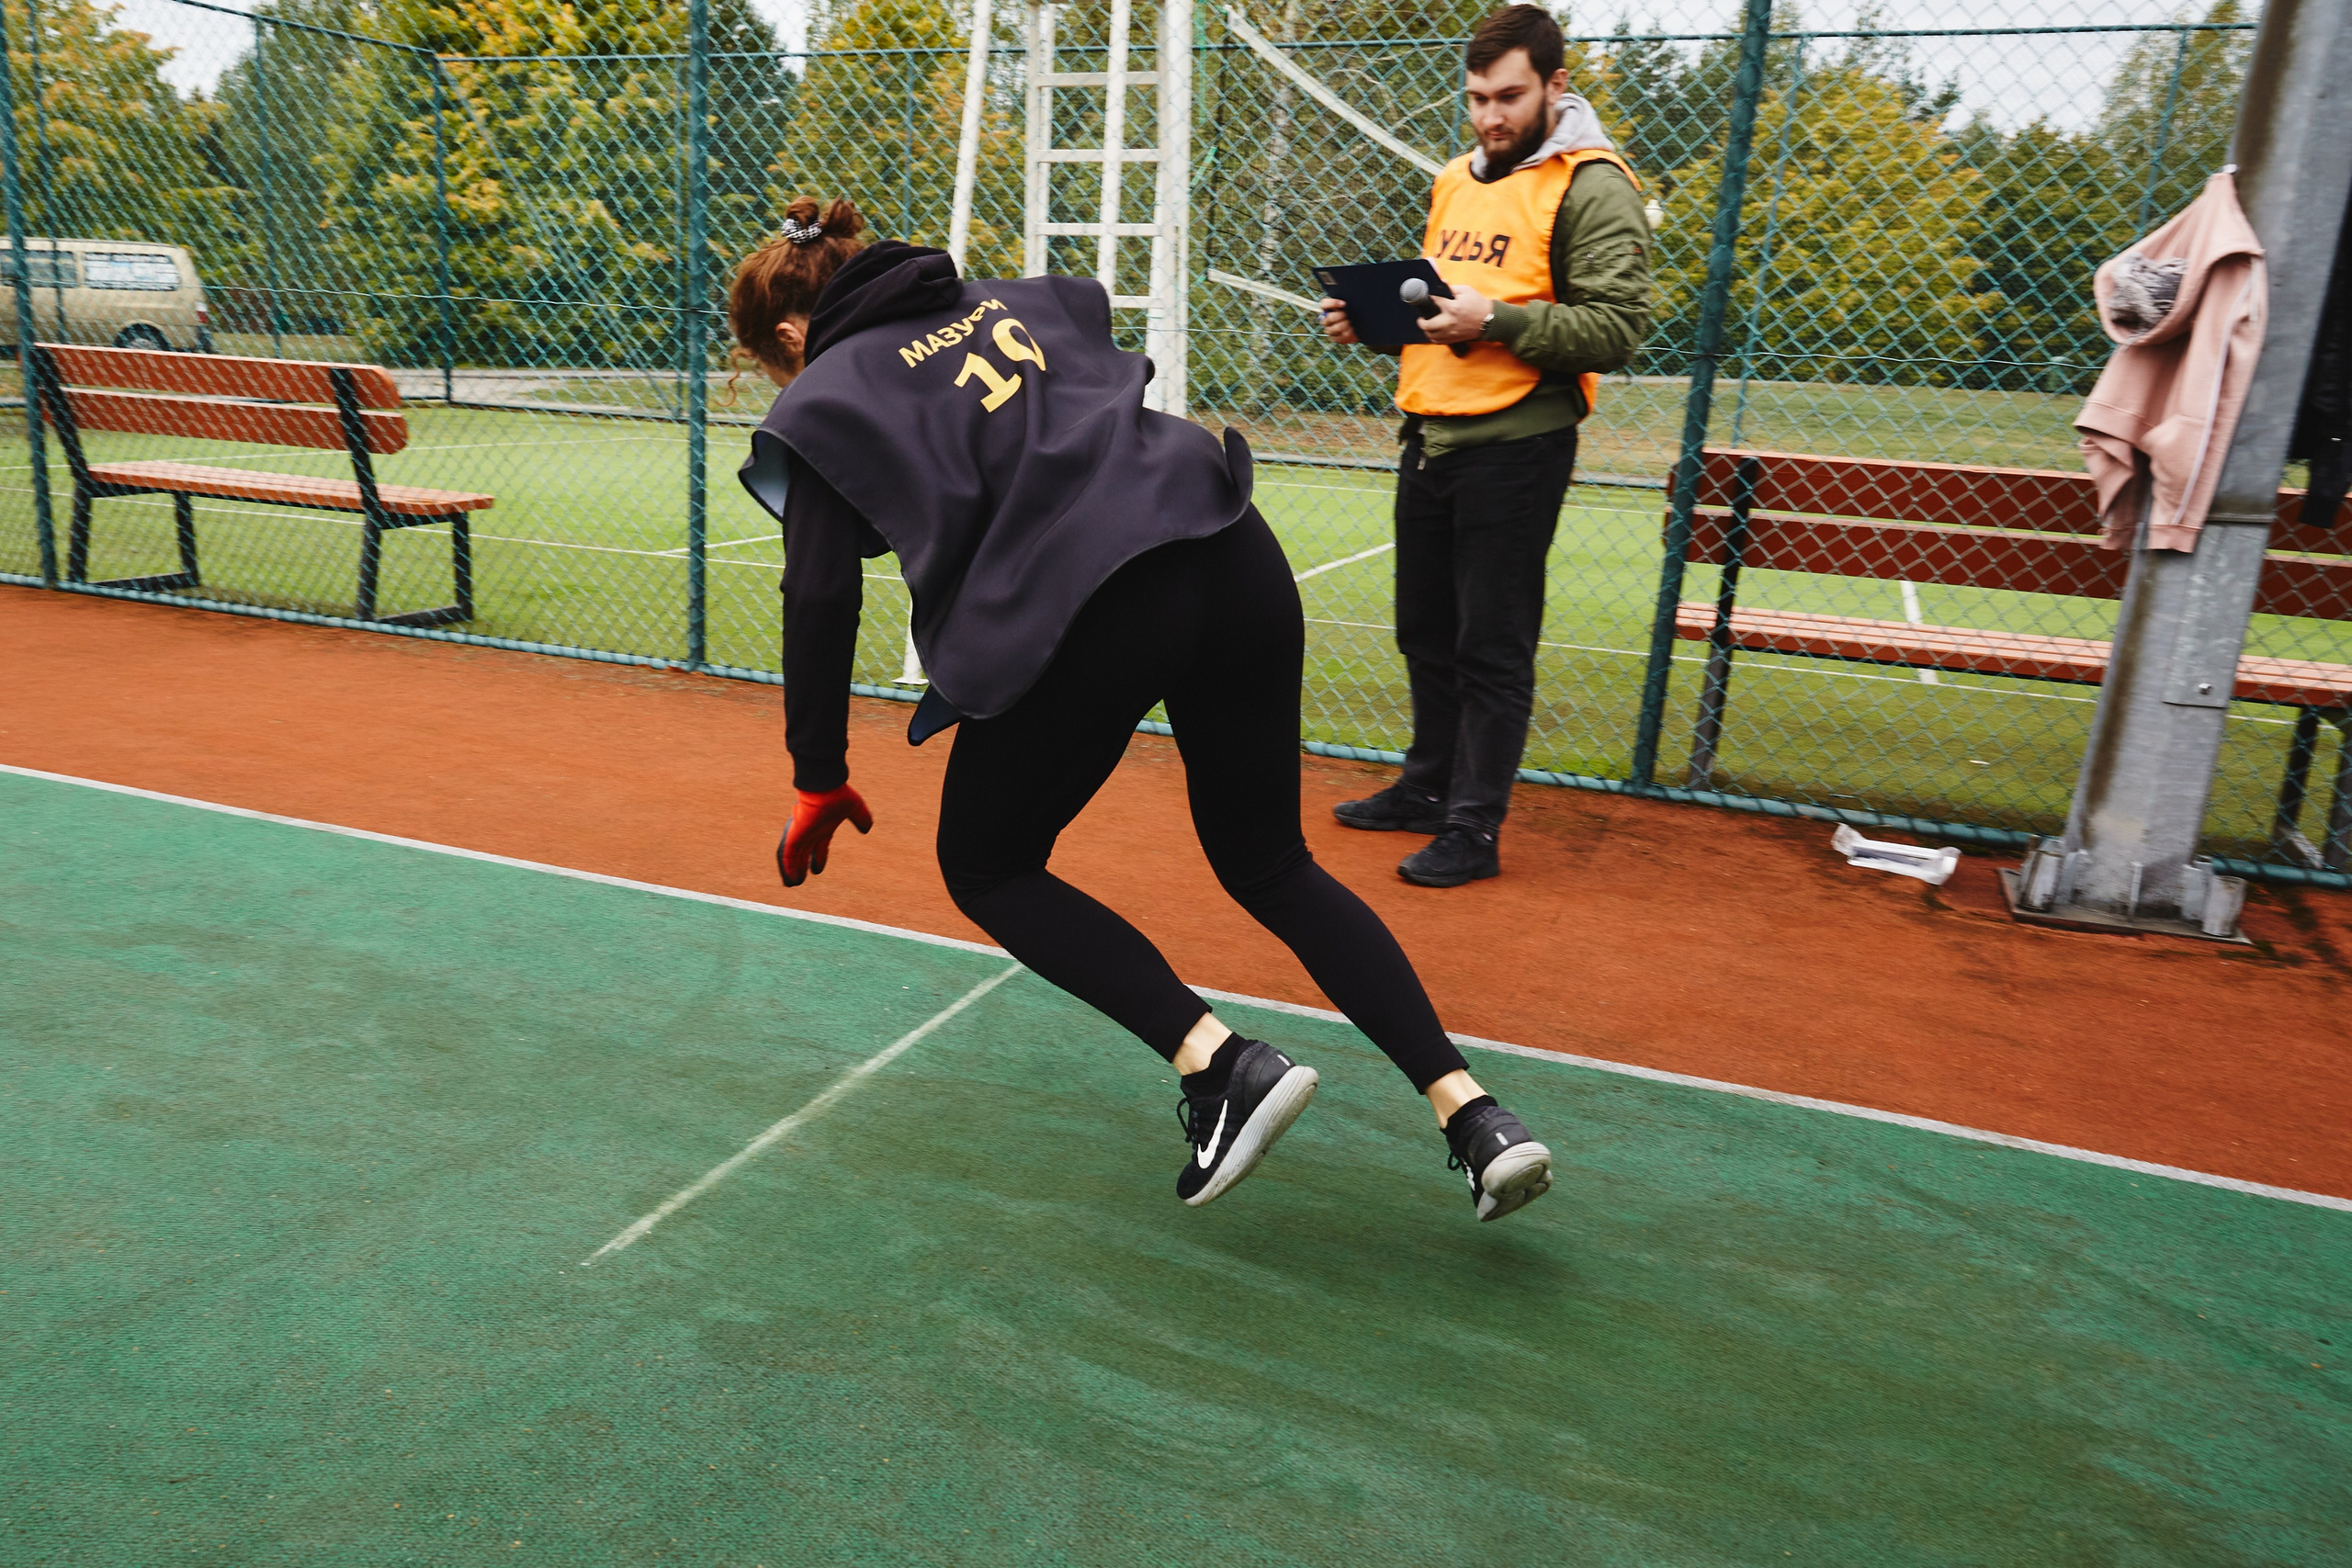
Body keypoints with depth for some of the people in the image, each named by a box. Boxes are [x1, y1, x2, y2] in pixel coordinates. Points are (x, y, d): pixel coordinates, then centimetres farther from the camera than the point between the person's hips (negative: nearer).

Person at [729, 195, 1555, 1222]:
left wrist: (819, 780, 16)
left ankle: (1221, 1064, 4)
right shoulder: (1019, 298, 26)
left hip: (1080, 616, -6)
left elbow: (821, 605, 8)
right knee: (1271, 866, 21)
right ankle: (1472, 1115, 12)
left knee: (986, 869, 19)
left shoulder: (825, 403, 11)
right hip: (1238, 561, 6)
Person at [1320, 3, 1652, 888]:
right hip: (1430, 438, 8)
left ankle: (1475, 829, 6)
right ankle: (1427, 789, 31)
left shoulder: (1592, 187, -7)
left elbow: (1617, 329, -16)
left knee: (1492, 647, -3)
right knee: (1427, 634, 15)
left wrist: (1495, 321, -25)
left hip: (1515, 447, -8)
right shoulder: (1456, 181, 17)